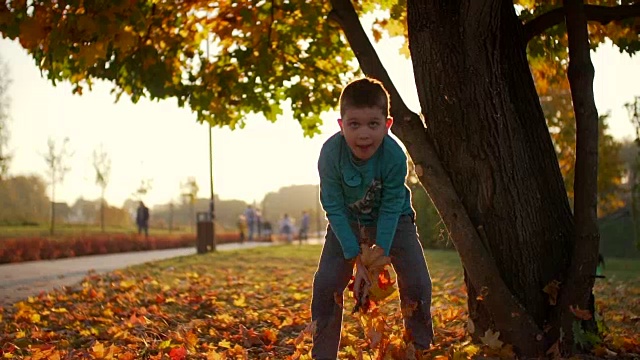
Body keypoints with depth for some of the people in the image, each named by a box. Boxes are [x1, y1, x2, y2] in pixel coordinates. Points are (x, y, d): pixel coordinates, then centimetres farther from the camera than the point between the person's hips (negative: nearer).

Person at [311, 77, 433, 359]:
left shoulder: (394, 155, -32)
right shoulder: (330, 153, -30)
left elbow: (391, 207, -21)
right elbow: (334, 206, -22)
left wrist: (382, 248, -25)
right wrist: (353, 252, -24)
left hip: (393, 219, 0)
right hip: (347, 221, 1)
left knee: (417, 281, -10)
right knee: (326, 283, -11)